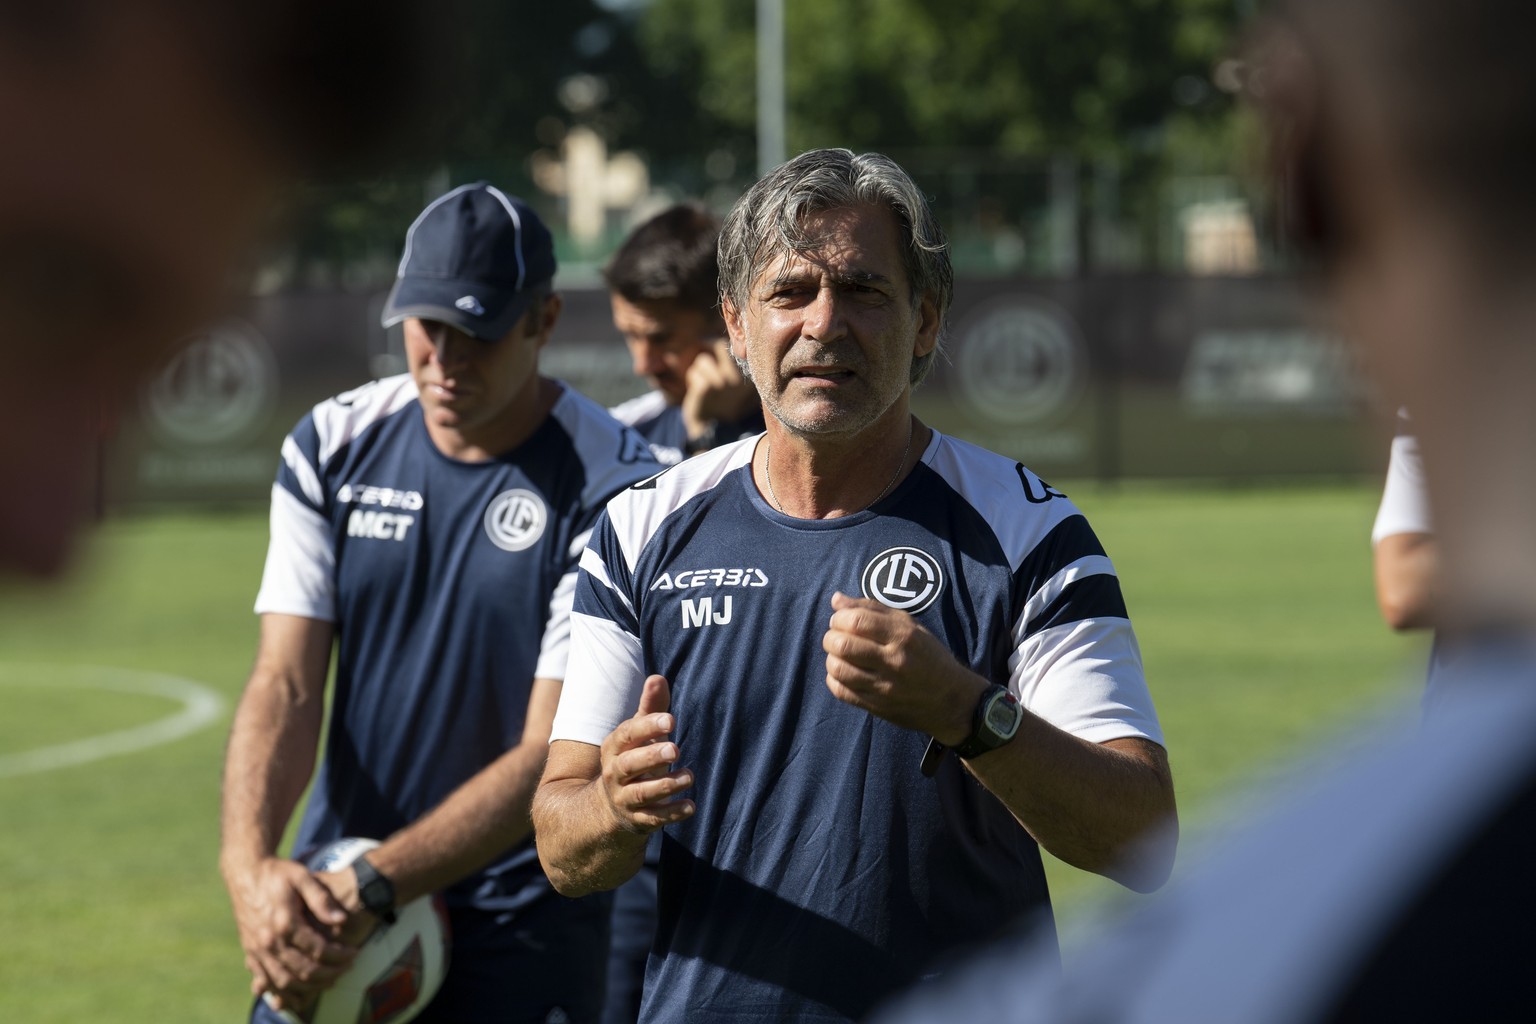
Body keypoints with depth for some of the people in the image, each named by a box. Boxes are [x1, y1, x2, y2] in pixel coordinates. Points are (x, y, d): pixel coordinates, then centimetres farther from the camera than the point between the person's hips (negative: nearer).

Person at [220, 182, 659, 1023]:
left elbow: (551, 758, -16)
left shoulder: (609, 489, -12)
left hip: (517, 935, -3)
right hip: (330, 916, 4)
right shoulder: (332, 447, 3)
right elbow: (285, 685, -3)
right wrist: (249, 865, -21)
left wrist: (371, 888, -25)